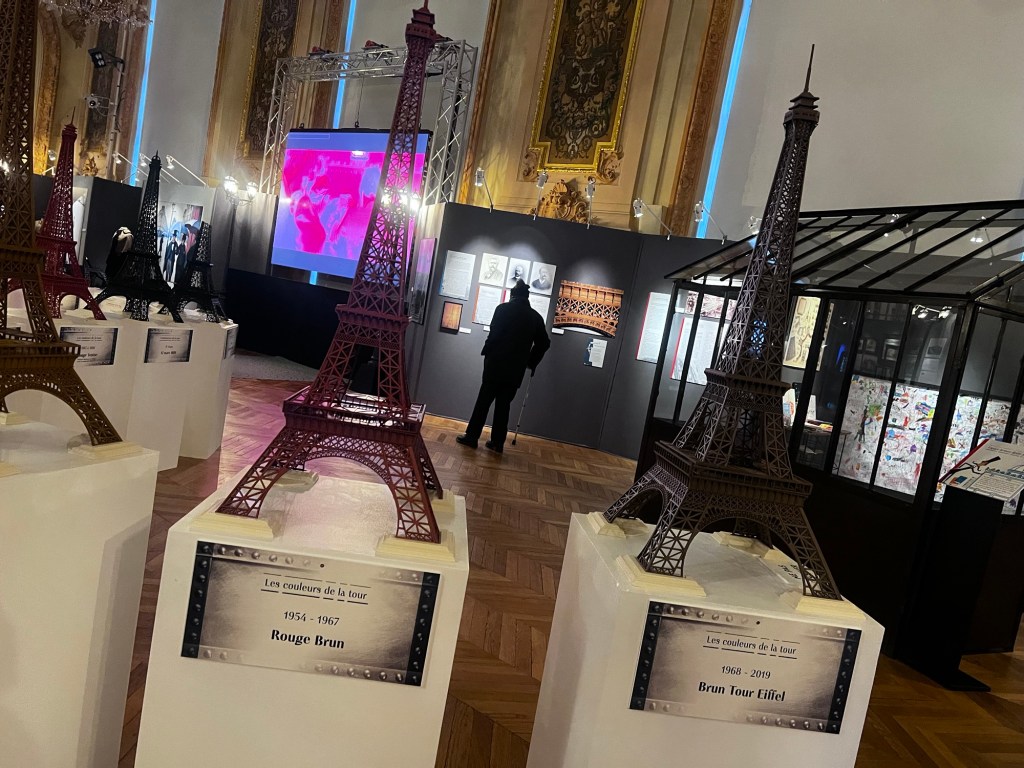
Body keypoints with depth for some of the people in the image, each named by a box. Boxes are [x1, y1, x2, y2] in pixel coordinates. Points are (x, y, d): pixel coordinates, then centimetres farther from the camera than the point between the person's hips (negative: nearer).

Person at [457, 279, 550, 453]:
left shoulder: (504, 309, -4)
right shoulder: (535, 317, 8)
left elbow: (494, 334, -10)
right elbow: (544, 343, 9)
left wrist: (487, 353, 3)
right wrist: (531, 362, 18)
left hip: (496, 363, -3)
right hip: (516, 368, 3)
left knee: (484, 400, 4)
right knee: (504, 404, 9)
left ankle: (471, 437, 7)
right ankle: (497, 443, 10)